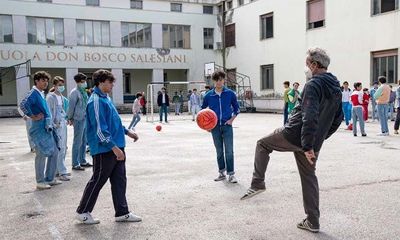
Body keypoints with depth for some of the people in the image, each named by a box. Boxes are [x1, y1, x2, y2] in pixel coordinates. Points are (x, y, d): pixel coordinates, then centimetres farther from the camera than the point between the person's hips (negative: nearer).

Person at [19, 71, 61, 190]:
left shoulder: (42, 94, 14)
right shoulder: (33, 93, -12)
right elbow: (23, 104, -29)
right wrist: (33, 116, -19)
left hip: (48, 128, 9)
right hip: (40, 128, -9)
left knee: (54, 152, 12)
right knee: (42, 155, -2)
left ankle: (50, 178, 23)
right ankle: (40, 182, 9)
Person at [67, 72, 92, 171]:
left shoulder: (84, 91, 14)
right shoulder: (75, 92, -11)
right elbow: (71, 106, -10)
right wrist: (70, 118, -6)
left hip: (85, 119, 8)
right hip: (78, 119, -8)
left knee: (84, 141, 14)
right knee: (78, 142, -4)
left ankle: (82, 161, 25)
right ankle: (75, 164, 3)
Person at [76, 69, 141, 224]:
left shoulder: (106, 98, 13)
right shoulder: (96, 101, -18)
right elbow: (100, 129, -23)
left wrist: (127, 132, 24)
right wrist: (114, 147, -25)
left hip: (116, 148, 9)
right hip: (104, 149, -9)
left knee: (119, 180, 12)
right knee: (98, 181, 3)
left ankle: (122, 213, 21)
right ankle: (83, 212, 19)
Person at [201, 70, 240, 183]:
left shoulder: (230, 93, -3)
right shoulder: (209, 95, 0)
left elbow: (236, 108, 8)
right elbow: (202, 110, 11)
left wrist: (231, 119, -4)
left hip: (227, 126, -1)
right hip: (215, 127, 2)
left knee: (229, 151, -5)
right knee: (219, 151, 11)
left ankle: (231, 174, 3)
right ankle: (222, 173, 22)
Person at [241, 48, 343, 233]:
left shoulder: (313, 84, -16)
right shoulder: (336, 88, 11)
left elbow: (309, 117, -26)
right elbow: (338, 118, 19)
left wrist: (307, 145, -26)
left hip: (293, 135, -7)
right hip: (314, 143, 7)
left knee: (262, 144, 16)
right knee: (309, 177, 16)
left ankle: (257, 183, 8)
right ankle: (312, 221, 19)